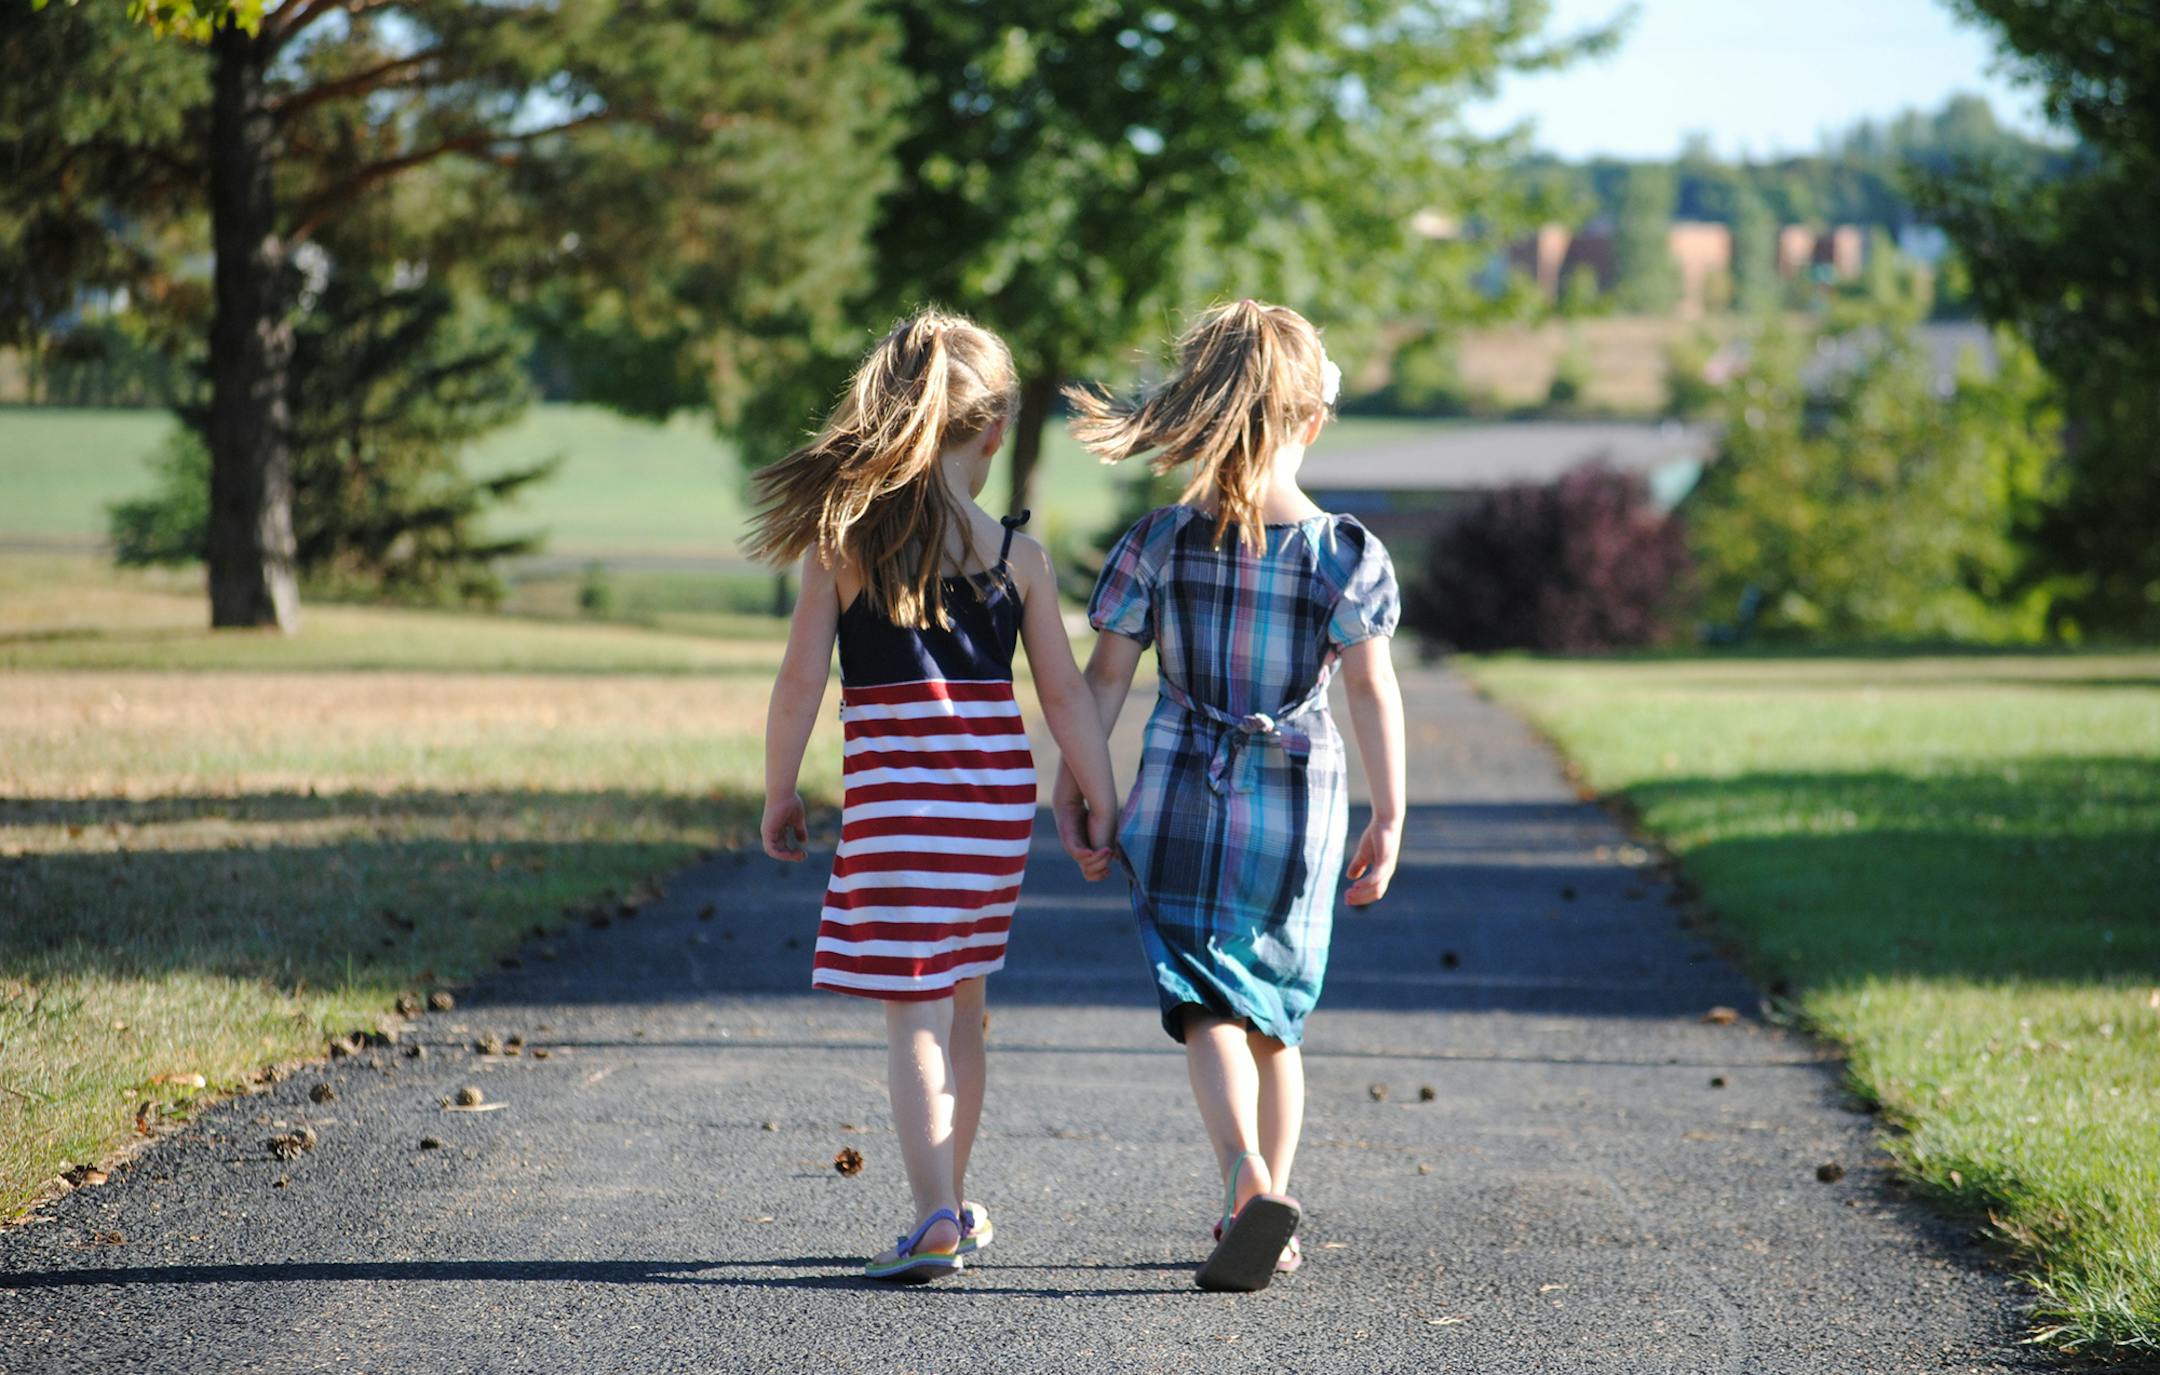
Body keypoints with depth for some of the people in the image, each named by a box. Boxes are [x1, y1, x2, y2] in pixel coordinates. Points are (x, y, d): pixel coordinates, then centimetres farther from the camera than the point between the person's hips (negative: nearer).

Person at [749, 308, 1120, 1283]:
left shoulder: (841, 542, -5)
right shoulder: (1016, 556, 0)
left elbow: (801, 680, -4)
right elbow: (1065, 692, 3)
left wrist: (779, 797, 7)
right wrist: (1103, 807, 11)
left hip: (894, 799, -3)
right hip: (997, 798, 3)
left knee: (915, 1014, -1)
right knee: (960, 1002, 18)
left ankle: (936, 1218, -12)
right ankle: (954, 1204, 29)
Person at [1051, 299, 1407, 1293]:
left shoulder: (1159, 542, -4)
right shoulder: (1346, 552, -6)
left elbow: (1106, 672, -2)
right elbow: (1372, 690, -8)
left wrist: (1073, 781, 7)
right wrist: (1389, 817, -4)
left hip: (1179, 803, -1)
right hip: (1297, 808, 1)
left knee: (1207, 1007, -2)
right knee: (1273, 1019, 15)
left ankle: (1247, 1180, -26)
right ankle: (1270, 1213, 20)